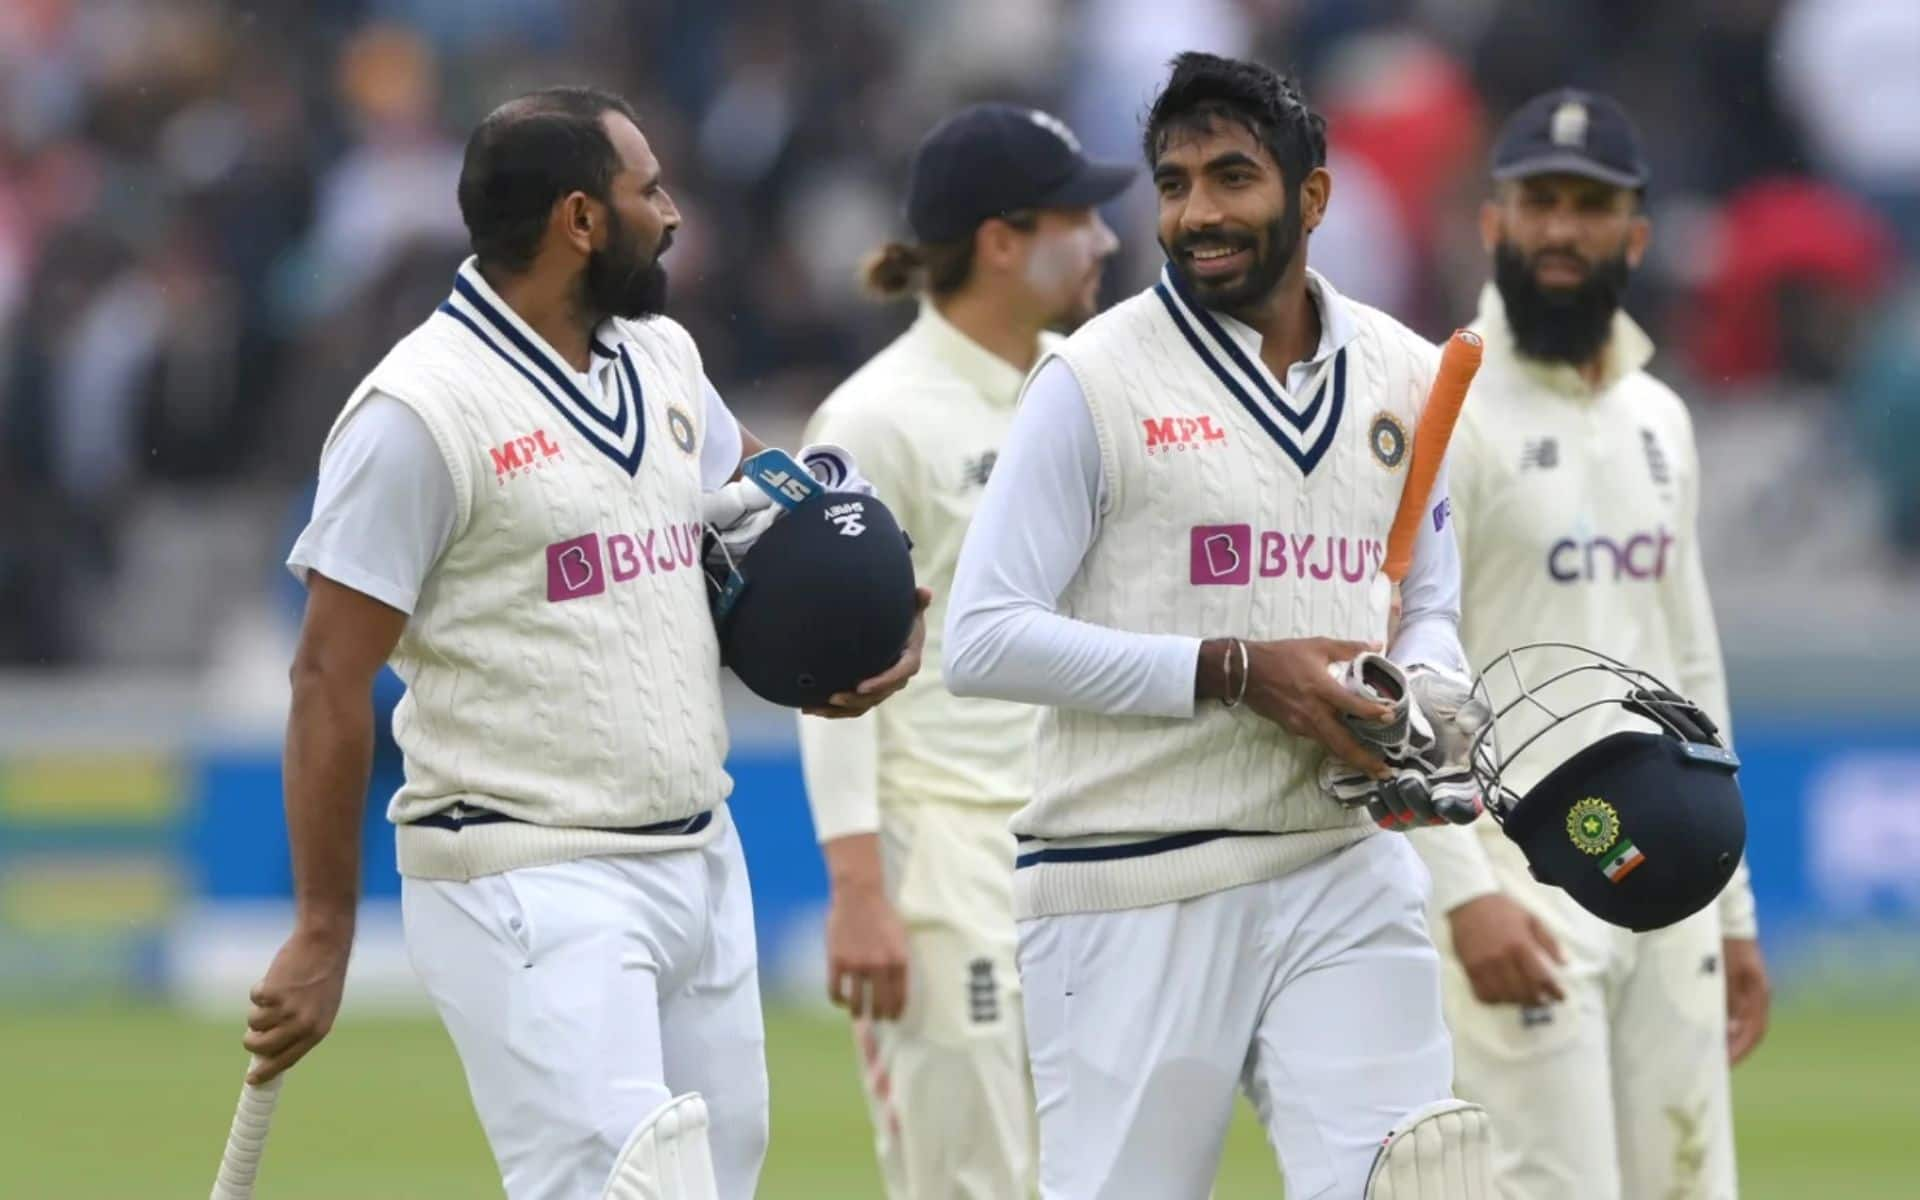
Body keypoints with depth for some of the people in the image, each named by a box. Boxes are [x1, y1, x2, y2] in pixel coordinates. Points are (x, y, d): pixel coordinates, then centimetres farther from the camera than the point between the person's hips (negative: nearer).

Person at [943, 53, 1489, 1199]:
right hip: (1136, 888, -3)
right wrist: (1234, 673, -16)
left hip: (1347, 875, 4)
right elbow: (983, 638, -10)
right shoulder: (1094, 381, -4)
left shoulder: (1406, 377, 11)